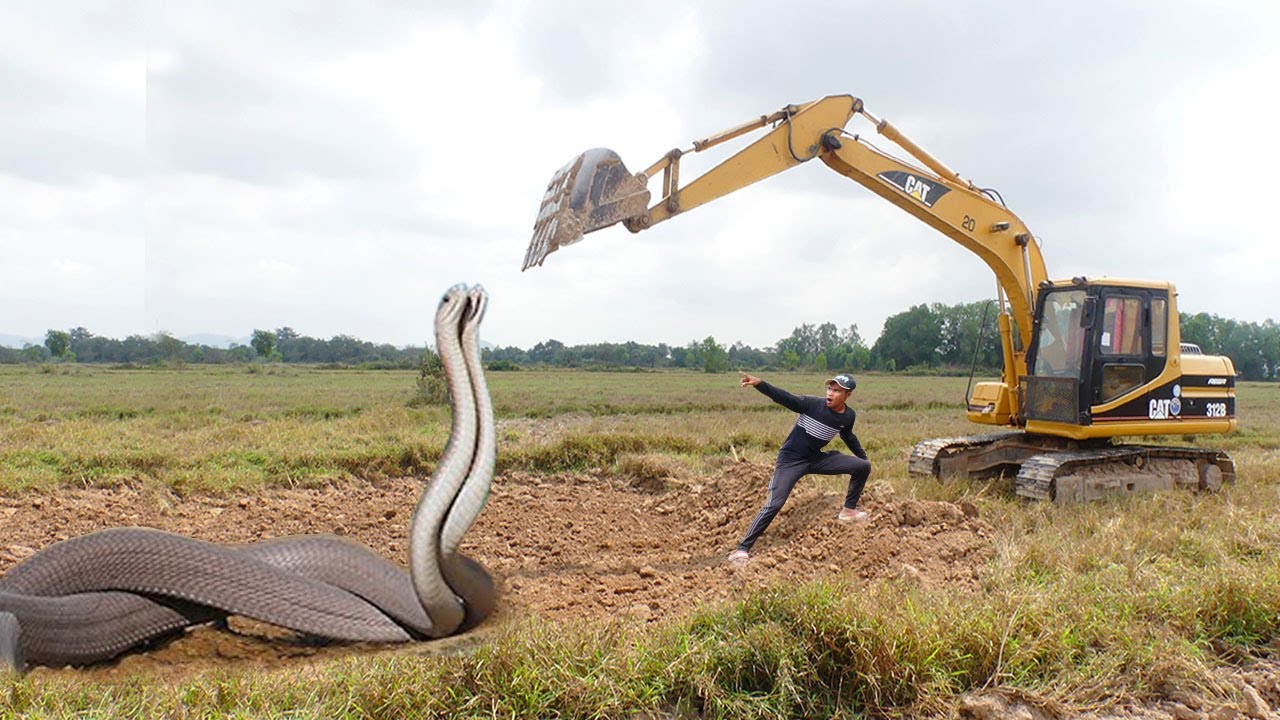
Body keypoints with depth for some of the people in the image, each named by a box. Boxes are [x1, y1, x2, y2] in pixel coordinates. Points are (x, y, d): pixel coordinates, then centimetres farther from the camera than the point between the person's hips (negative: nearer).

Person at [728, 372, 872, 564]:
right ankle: (743, 548, -11)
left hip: (815, 459, 6)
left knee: (863, 466, 1)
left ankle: (848, 510, 18)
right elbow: (784, 398, -30)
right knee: (774, 504, -17)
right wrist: (759, 383, -46)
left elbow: (848, 437, 18)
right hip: (790, 460, -5)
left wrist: (864, 457, 31)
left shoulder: (848, 416, -3)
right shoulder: (813, 403, -19)